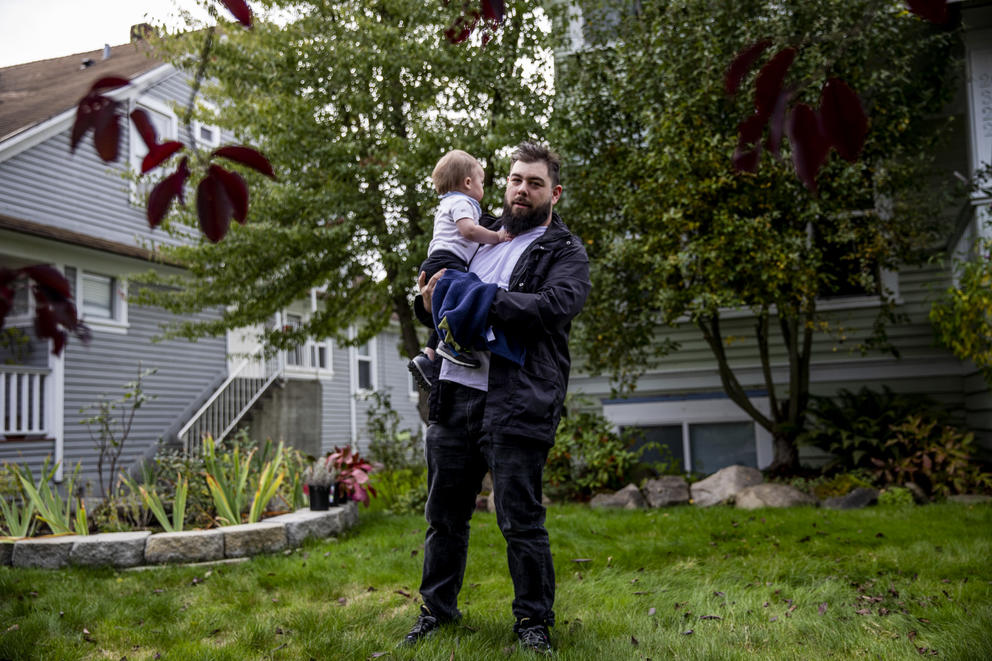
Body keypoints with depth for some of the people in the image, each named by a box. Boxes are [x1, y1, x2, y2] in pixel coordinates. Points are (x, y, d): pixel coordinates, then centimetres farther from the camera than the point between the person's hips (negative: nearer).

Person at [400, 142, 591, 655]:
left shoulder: (565, 252, 3)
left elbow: (556, 305, -17)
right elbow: (437, 289, 26)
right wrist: (429, 301, 1)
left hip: (515, 403, -5)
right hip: (454, 390, 6)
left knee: (520, 520, -1)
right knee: (444, 512, 13)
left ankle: (533, 621, 16)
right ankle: (437, 609, 29)